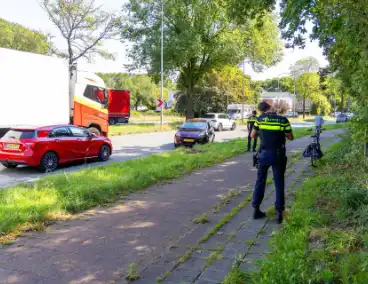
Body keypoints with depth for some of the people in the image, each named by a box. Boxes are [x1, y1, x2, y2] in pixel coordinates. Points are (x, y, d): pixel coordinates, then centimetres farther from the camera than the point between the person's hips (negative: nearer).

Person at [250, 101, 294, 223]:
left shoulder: (260, 119, -4)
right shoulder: (283, 120, -8)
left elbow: (252, 135, 5)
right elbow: (291, 137, 0)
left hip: (264, 154, 2)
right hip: (278, 156, -1)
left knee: (260, 181, 13)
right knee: (279, 184, 8)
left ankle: (256, 209, 18)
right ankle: (279, 212, 9)